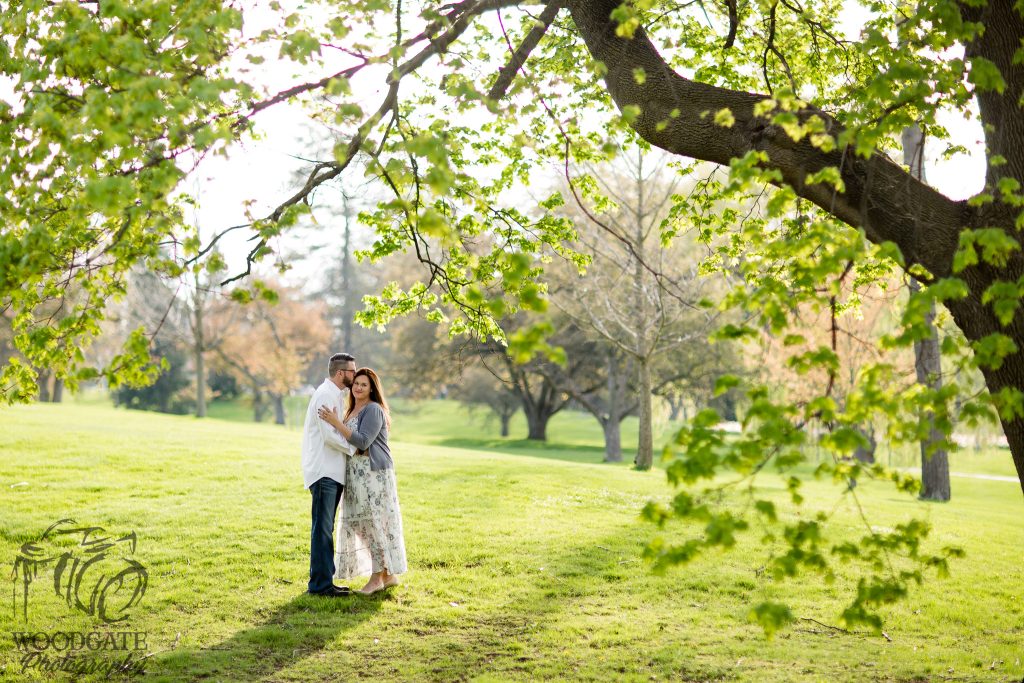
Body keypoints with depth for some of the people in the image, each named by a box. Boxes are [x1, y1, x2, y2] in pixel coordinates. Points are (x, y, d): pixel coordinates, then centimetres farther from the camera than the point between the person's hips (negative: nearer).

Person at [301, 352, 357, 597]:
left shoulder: (336, 395, 18)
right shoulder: (325, 395, -13)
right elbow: (330, 435, -19)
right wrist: (354, 448, -8)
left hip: (332, 471, 10)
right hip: (323, 471, -10)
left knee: (325, 528, 13)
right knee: (323, 528, -8)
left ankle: (323, 580, 18)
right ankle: (320, 583, -7)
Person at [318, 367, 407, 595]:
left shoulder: (373, 410, -12)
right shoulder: (352, 411, 17)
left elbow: (362, 442, -21)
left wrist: (336, 423, -25)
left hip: (374, 473, -10)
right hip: (358, 475, 10)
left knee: (375, 523, -5)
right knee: (364, 525, 11)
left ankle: (378, 577, 2)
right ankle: (388, 575, 18)